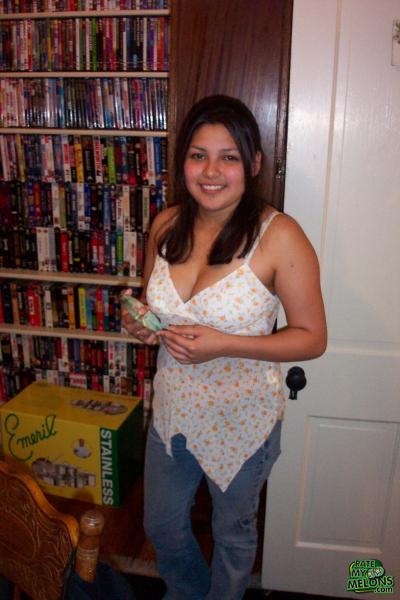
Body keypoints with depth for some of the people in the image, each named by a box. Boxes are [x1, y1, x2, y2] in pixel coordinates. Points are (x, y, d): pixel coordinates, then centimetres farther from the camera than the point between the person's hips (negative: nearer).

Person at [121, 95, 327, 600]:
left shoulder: (279, 236, -22)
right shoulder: (166, 225, -6)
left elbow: (312, 338, -17)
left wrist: (223, 345, -28)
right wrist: (140, 323, -13)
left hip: (241, 419, -5)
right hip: (173, 409, 5)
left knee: (233, 534, 23)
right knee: (161, 527, 26)